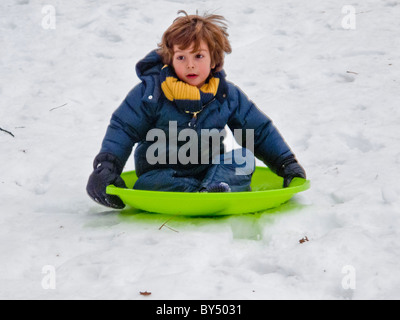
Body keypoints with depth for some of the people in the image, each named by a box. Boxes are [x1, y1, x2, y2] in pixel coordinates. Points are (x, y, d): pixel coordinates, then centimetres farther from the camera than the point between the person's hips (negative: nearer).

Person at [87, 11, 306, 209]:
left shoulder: (228, 95, 2)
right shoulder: (151, 91, -6)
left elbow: (261, 130, 13)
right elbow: (122, 128, -2)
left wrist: (286, 163, 10)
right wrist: (105, 168, -14)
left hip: (209, 170, 3)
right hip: (161, 174, -2)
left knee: (244, 158, -21)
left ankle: (218, 188, -47)